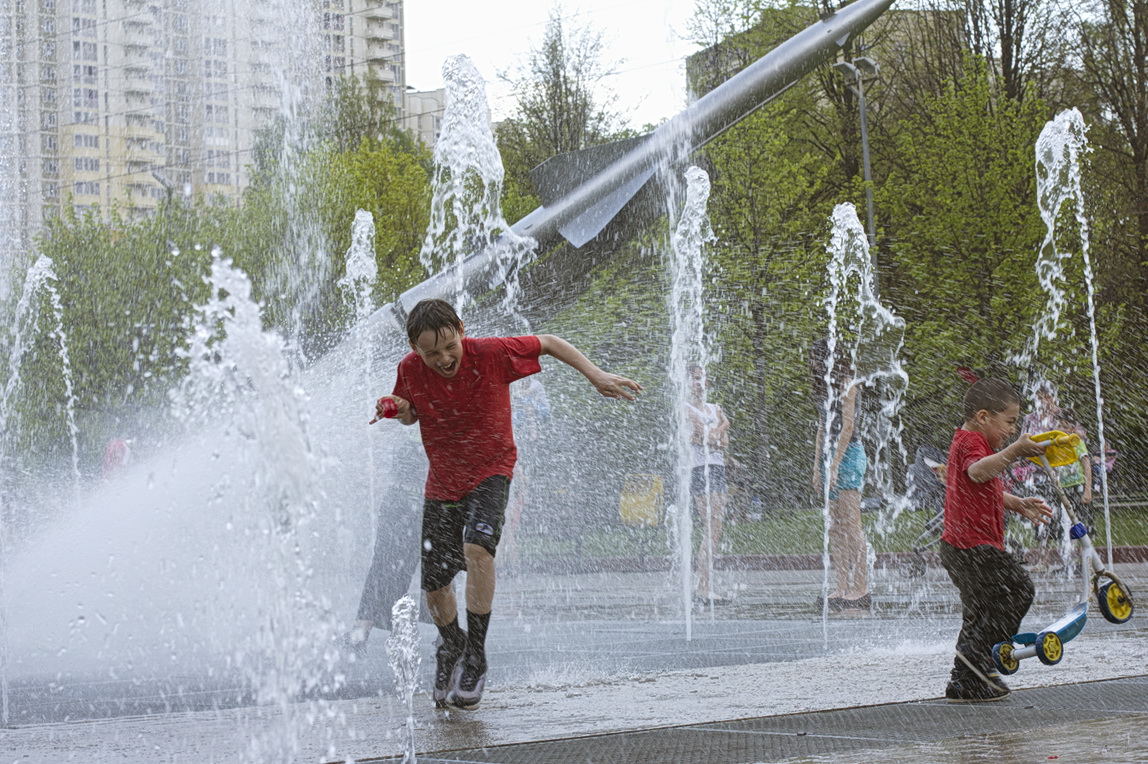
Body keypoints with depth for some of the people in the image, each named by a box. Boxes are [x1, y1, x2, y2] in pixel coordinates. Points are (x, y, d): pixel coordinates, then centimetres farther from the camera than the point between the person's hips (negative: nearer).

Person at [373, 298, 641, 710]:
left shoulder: (490, 353, -21)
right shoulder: (410, 370, -12)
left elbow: (549, 343, -8)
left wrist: (597, 376, -15)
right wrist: (397, 409, -15)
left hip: (490, 472, -3)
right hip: (441, 481, 3)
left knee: (477, 546, -31)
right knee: (432, 582, 4)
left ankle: (475, 657, -20)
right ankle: (451, 643, 37)